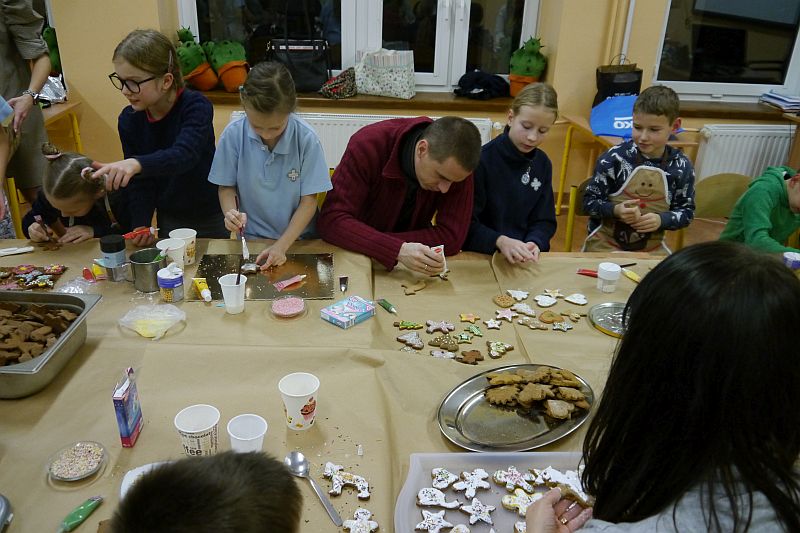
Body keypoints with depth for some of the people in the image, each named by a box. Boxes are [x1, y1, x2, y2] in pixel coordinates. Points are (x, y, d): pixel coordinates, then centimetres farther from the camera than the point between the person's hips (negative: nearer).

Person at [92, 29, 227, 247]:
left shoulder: (195, 106, -21)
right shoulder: (129, 120, -7)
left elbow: (183, 154, -39)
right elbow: (140, 183, -3)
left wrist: (135, 164, -55)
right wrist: (141, 225, -17)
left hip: (212, 219, -4)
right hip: (169, 220, 4)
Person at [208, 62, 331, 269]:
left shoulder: (307, 139, -13)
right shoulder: (233, 134, -9)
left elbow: (309, 200, -8)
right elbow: (227, 186, 4)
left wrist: (282, 245, -17)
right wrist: (230, 212, -17)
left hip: (298, 240, 0)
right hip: (251, 239, 1)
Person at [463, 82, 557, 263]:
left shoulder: (543, 164, 7)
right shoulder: (482, 159, -10)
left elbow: (544, 220, 10)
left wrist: (534, 244, -10)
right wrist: (499, 241, -26)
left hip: (525, 259, 4)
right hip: (481, 256, -4)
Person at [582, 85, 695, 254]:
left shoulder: (681, 167, -3)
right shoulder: (614, 158, -10)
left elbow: (686, 211, 6)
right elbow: (589, 201, -5)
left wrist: (661, 220, -14)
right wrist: (615, 210, -23)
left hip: (651, 247, 3)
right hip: (606, 242, -3)